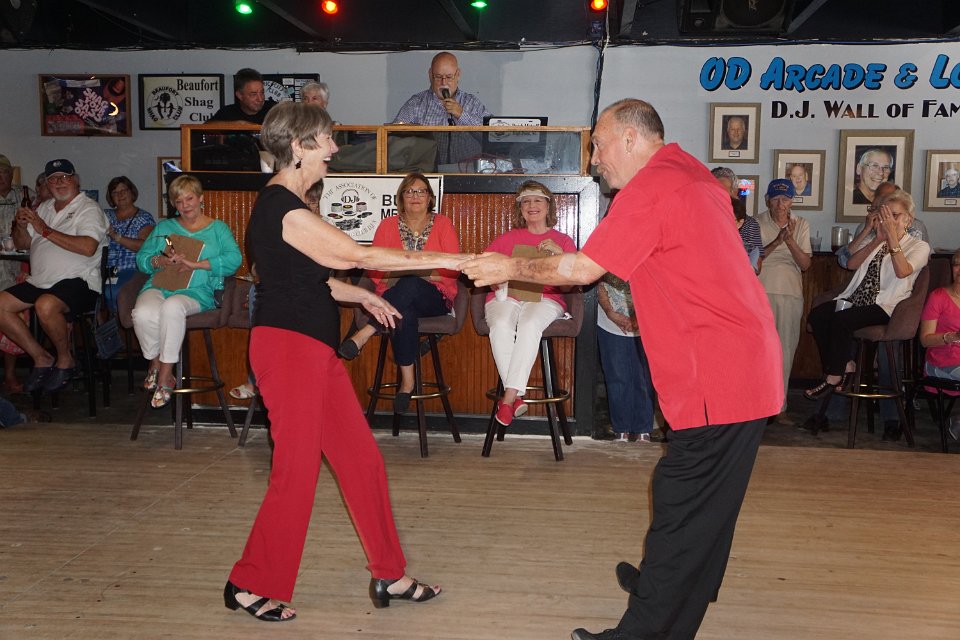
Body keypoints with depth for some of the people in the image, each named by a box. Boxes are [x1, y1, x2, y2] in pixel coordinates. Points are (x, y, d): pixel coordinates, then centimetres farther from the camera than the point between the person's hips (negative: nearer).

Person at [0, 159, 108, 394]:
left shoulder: (89, 208, -2)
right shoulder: (44, 208, 22)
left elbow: (88, 247, -20)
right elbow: (22, 244, 26)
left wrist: (46, 231, -16)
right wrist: (21, 226, 3)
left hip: (77, 280, -8)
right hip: (40, 281, 8)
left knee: (45, 305, -35)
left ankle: (65, 359, -10)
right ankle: (41, 359, 3)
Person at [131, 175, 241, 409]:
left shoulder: (218, 228, 16)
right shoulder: (164, 227, 26)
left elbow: (234, 259, -3)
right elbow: (141, 258, 17)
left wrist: (195, 264, -11)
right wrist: (161, 261, -6)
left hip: (196, 291, -3)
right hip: (159, 284, 3)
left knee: (172, 307, -39)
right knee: (143, 314, -33)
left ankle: (164, 376, -25)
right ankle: (156, 364, -7)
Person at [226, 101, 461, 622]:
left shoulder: (285, 203, 15)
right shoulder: (284, 209, -17)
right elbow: (358, 256, -20)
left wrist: (362, 296, 17)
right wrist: (443, 260, -16)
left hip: (312, 348, 10)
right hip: (288, 347, -10)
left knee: (362, 459, 10)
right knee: (297, 472, -1)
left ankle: (389, 576, 21)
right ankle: (250, 585, 17)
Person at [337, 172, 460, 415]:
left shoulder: (442, 224, 9)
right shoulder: (388, 226, 13)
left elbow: (454, 268, -1)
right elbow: (374, 268, 6)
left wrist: (428, 274, -18)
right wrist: (393, 275, -15)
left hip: (434, 296, -1)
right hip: (395, 292, 2)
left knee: (410, 285, -39)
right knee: (405, 312, -39)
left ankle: (363, 335, -43)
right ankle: (407, 380, -37)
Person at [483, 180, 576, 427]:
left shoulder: (562, 240, 19)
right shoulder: (506, 239, 24)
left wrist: (559, 253, -11)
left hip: (545, 298, -1)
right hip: (505, 296, 2)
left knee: (529, 325, -38)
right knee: (501, 325, -35)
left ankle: (508, 397, -38)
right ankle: (517, 397, -34)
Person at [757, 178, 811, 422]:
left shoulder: (801, 225, 8)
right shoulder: (757, 223, 0)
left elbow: (805, 264, 3)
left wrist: (790, 241, -12)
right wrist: (777, 241, -18)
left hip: (790, 294, 3)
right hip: (760, 292, -2)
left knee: (785, 350, 3)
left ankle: (779, 405, 9)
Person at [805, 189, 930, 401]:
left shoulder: (920, 246, 7)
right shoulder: (877, 242, 25)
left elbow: (902, 271, -15)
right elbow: (851, 264, 8)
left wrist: (892, 235, -15)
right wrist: (878, 240, 0)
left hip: (884, 306, -6)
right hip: (856, 300, 6)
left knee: (841, 320, -32)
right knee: (816, 315, -22)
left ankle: (834, 377, -19)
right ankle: (845, 365, -11)